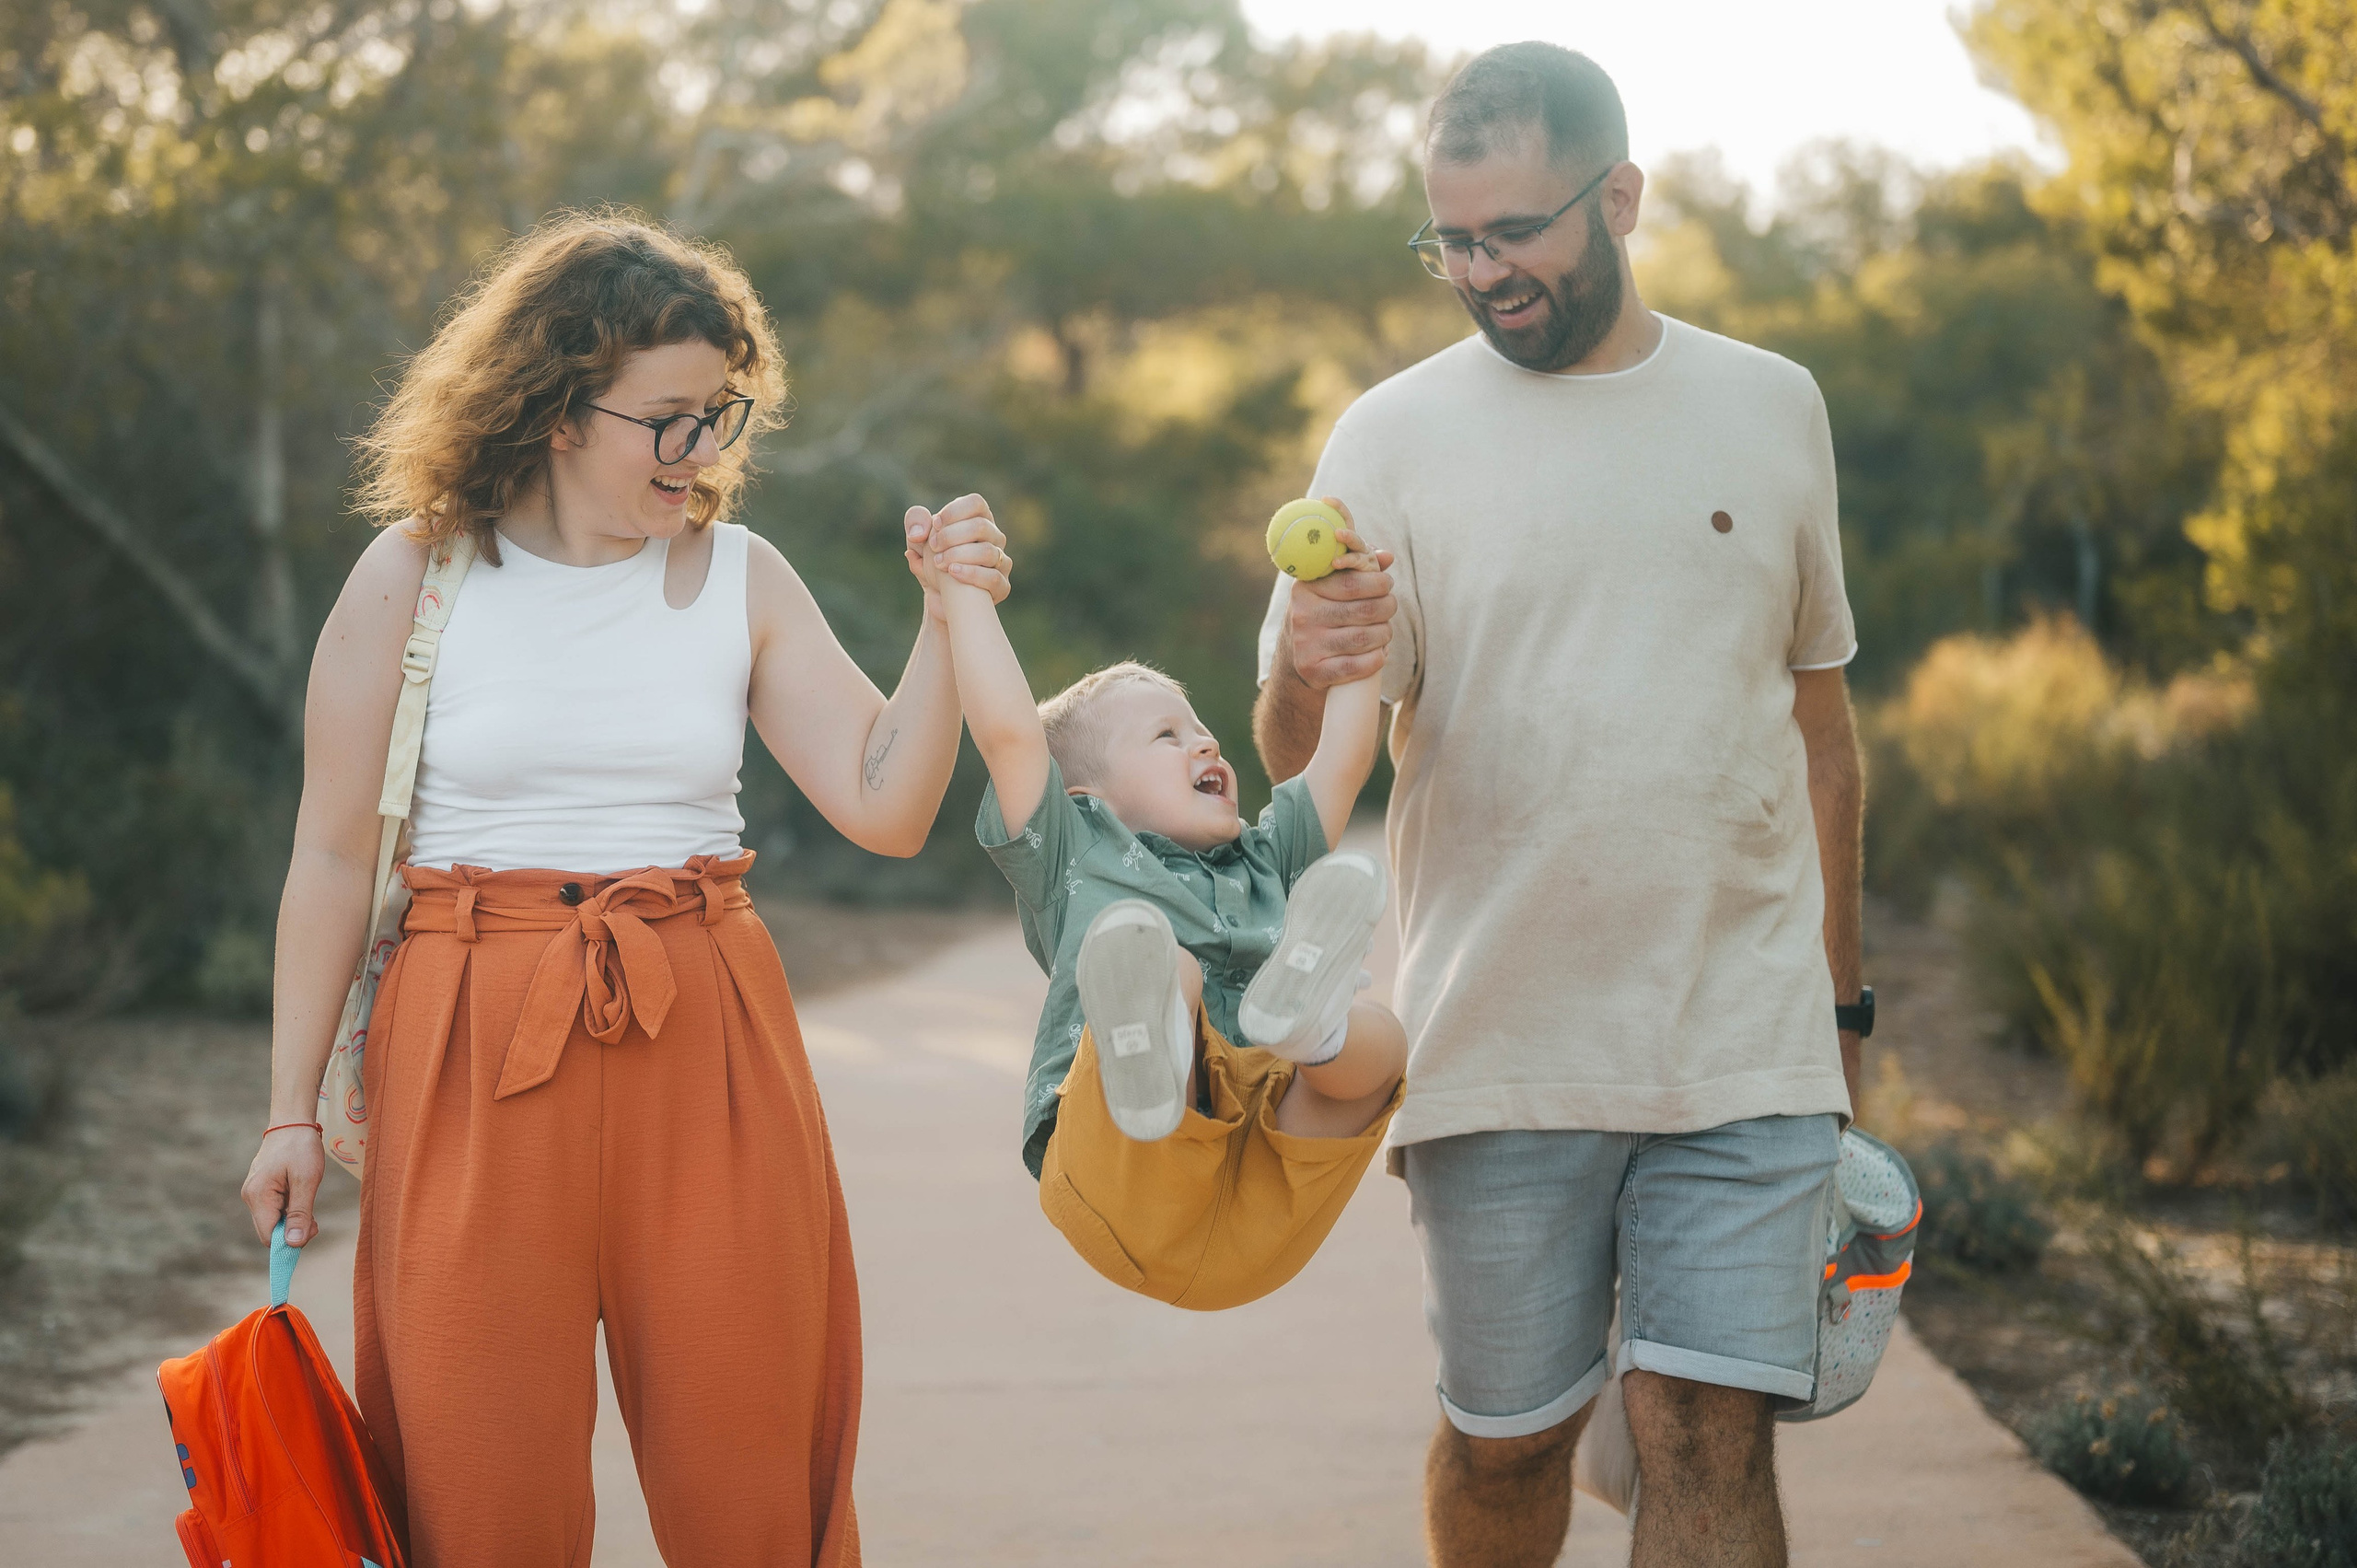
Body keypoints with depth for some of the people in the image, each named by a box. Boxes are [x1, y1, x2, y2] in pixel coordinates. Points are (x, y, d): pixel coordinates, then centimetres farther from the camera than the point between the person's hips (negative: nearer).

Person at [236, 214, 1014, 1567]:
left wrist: (948, 622, -11)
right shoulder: (416, 576, 0)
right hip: (474, 1048, -2)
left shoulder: (740, 579, 6)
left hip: (705, 1047, 2)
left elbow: (886, 810, 2)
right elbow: (334, 856, 2)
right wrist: (292, 1111, 1)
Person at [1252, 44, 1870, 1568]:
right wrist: (1308, 677, -30)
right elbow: (1299, 761, -5)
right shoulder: (1394, 436, 0)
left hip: (1746, 1044, 1)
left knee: (1713, 1439, -6)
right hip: (1501, 1046, -1)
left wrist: (1841, 998, 17)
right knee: (1506, 1441, 7)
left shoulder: (1770, 409, 8)